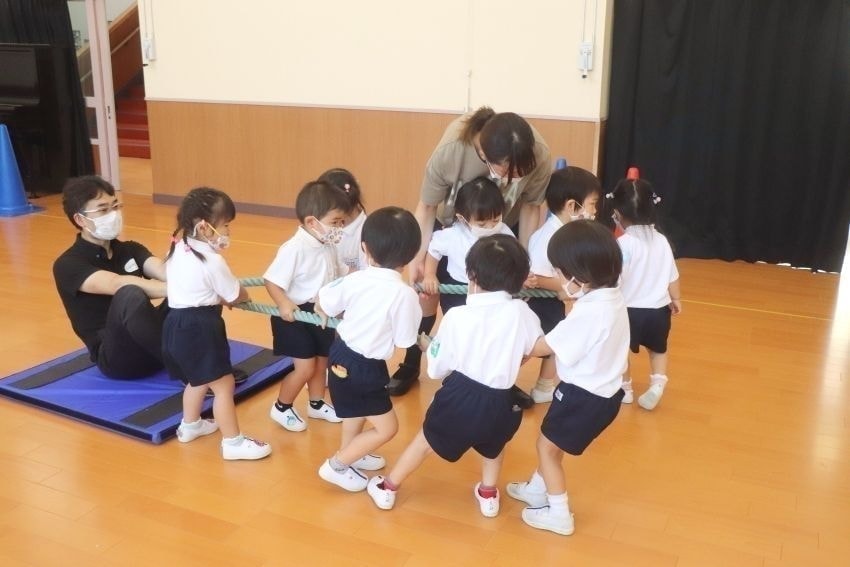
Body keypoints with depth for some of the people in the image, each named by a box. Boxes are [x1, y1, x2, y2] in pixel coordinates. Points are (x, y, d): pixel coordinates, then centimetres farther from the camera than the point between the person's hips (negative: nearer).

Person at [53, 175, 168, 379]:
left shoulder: (130, 249, 13)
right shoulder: (68, 264, -6)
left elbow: (164, 272, -8)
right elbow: (117, 284, -26)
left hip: (150, 342, 6)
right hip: (116, 355, -6)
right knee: (130, 295, -36)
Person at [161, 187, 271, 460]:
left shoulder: (178, 250, 8)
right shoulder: (212, 261, -18)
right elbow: (235, 296, -6)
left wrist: (220, 295, 17)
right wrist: (245, 295, 15)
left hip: (178, 323, 9)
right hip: (199, 327, -9)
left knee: (198, 378, 27)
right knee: (223, 384, -1)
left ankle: (190, 425, 43)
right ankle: (233, 443, 6)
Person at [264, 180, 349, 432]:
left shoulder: (329, 246, -1)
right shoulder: (294, 249, -26)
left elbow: (340, 274, 13)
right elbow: (272, 280, -25)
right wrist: (283, 304, -38)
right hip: (295, 315, -8)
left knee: (322, 361, 20)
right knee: (305, 366, -4)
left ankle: (317, 405, 41)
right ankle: (281, 408, 20)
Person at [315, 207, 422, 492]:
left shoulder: (355, 279, -8)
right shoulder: (405, 294, -24)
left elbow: (322, 306, 6)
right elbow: (404, 341, -15)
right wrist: (417, 309, 2)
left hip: (341, 355, 7)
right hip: (365, 368, -7)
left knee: (357, 410, 33)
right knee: (386, 428, 9)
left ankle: (349, 453, 54)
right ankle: (337, 465, 16)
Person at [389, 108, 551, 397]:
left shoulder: (539, 156, -37)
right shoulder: (450, 150, -40)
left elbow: (530, 207, -16)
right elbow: (427, 206, -22)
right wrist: (418, 258, -25)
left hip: (504, 228, 1)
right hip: (450, 224, 0)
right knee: (427, 292, 4)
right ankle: (410, 366, 24)